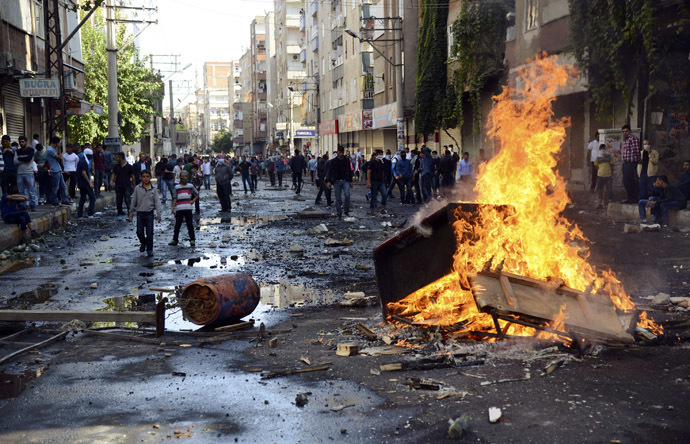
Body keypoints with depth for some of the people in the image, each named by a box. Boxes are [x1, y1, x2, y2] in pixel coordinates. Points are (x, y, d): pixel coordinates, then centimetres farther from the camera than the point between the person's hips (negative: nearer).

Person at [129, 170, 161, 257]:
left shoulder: (153, 189, -1)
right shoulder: (137, 188, -1)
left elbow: (157, 202, 1)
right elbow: (133, 201, 5)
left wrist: (158, 214, -4)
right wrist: (131, 212, 6)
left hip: (150, 213, 0)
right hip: (140, 213, 0)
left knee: (149, 233, 1)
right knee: (139, 232, 0)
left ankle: (149, 249, 13)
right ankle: (143, 243, 30)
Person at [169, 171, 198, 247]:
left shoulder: (190, 186, 9)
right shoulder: (177, 187, 10)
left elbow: (197, 194, 19)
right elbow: (175, 198, 10)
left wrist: (193, 201, 4)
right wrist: (173, 208, 4)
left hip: (188, 208, -1)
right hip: (179, 209, 1)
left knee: (190, 224, 2)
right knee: (177, 225, 4)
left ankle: (192, 239, 8)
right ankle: (175, 240, 12)